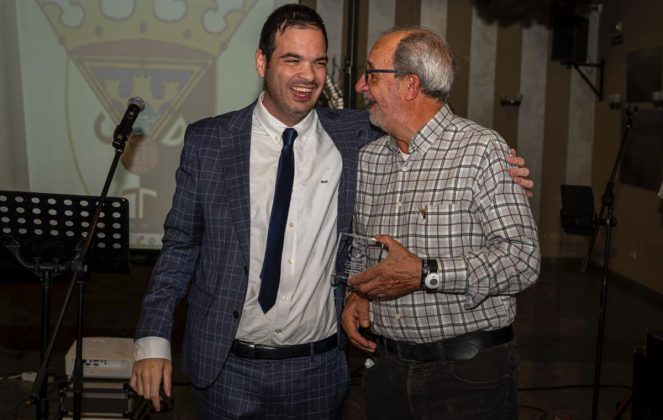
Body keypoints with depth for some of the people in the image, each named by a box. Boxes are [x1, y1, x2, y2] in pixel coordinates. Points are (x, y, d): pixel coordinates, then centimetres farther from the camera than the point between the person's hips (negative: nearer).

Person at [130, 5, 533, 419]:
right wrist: (153, 340, -6)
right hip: (228, 368, 0)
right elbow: (180, 245, 1)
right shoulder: (208, 141, -4)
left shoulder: (356, 137, -3)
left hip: (321, 369, 1)